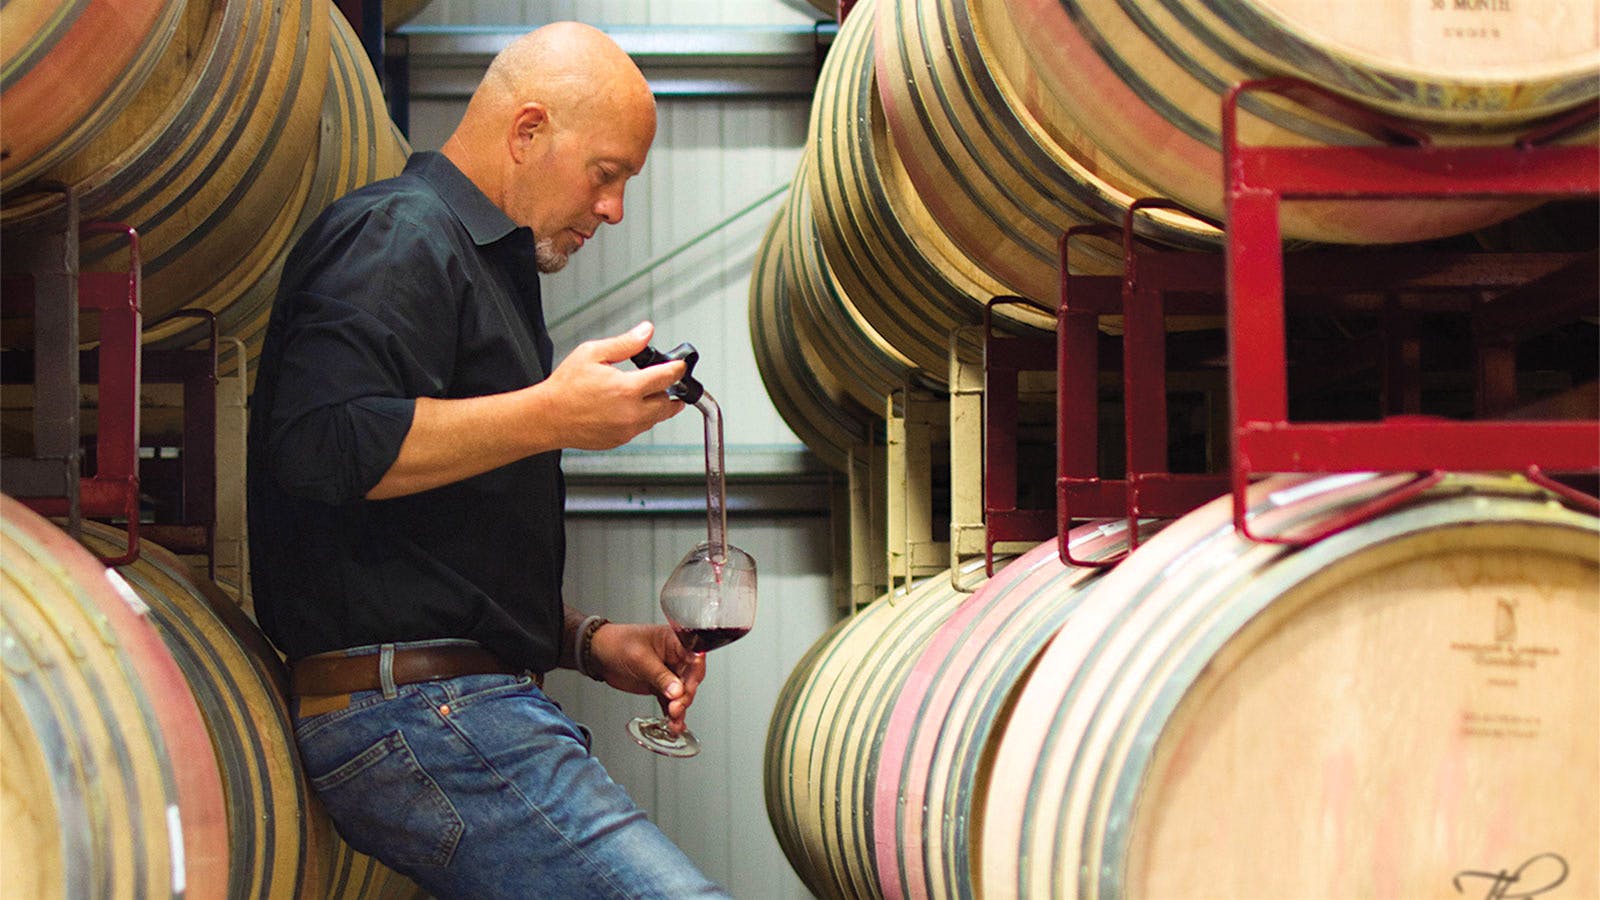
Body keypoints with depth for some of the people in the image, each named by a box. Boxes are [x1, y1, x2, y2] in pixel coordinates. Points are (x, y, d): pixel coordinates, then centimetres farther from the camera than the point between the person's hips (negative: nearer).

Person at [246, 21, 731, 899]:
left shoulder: (478, 261, 27)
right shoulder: (400, 237, -5)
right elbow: (322, 442, -24)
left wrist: (583, 639, 17)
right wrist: (554, 416, -17)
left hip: (459, 710, 11)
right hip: (416, 714, -10)